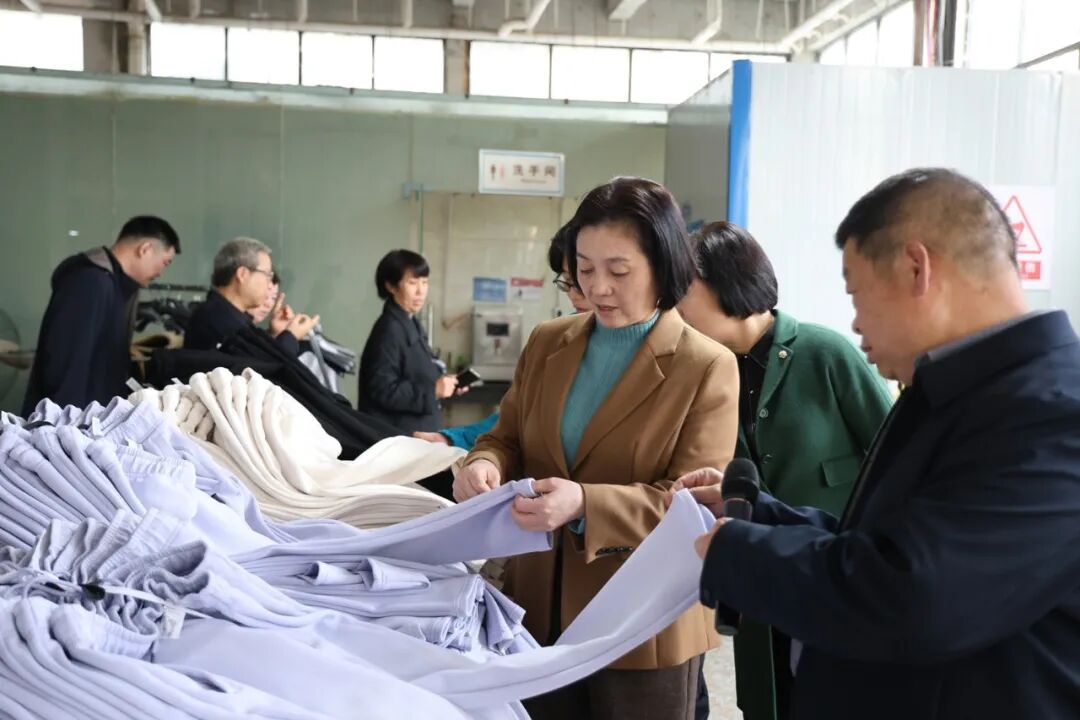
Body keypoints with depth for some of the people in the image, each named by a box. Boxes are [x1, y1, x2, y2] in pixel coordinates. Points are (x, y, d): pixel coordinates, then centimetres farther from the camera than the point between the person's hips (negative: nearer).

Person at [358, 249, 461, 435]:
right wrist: (433, 390, -23)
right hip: (398, 436, -10)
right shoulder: (389, 330, -18)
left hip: (419, 431, 10)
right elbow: (383, 391, -23)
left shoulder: (411, 324, 12)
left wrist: (442, 383, 3)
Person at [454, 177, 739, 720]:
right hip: (538, 608, 4)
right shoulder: (546, 342, 5)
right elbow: (507, 436, 11)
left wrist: (585, 504, -30)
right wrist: (485, 465, -14)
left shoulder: (707, 367, -11)